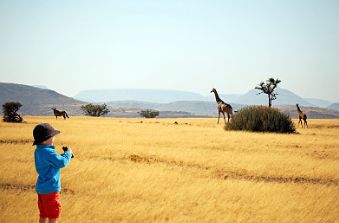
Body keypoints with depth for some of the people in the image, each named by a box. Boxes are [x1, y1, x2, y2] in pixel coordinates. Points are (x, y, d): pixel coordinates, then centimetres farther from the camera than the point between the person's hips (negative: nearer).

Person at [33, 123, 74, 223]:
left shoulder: (38, 151, 8)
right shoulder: (48, 152, -23)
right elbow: (62, 163, -21)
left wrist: (64, 155, 6)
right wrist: (68, 153, -4)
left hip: (41, 188, 9)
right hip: (50, 189, -9)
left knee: (43, 215, 18)